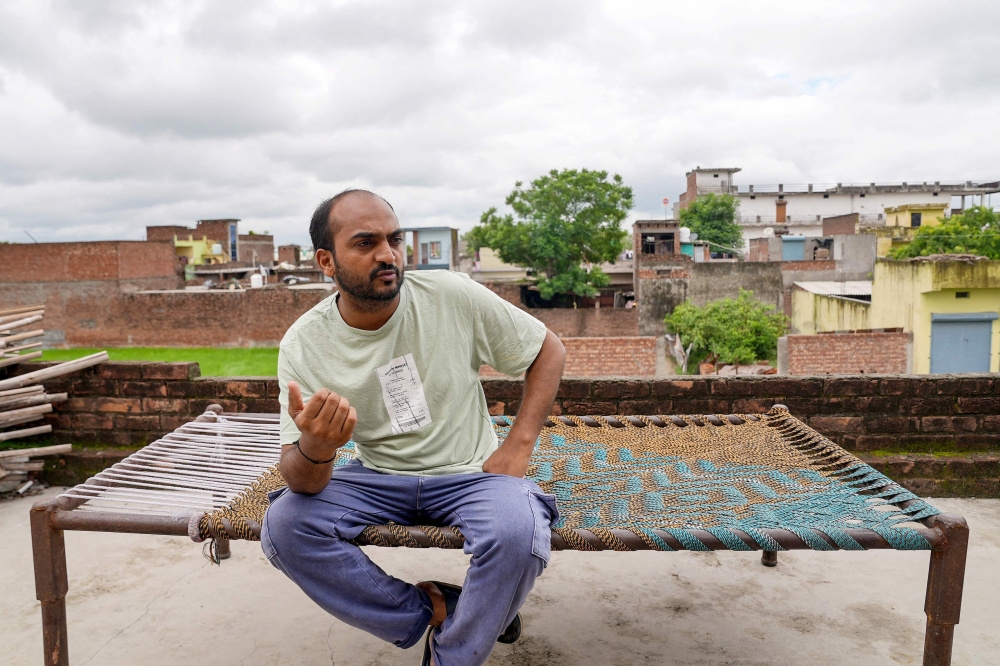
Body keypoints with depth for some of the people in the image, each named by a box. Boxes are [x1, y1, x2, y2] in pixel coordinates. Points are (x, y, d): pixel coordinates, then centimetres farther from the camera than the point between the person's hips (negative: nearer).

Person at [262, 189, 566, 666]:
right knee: (283, 526, -23)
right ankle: (431, 613, -5)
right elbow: (303, 482, -11)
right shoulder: (303, 345, -10)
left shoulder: (454, 296, -14)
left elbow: (549, 350, -1)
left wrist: (518, 445, -12)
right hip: (377, 478, 2)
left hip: (469, 473, -1)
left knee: (519, 531, -32)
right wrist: (314, 450, -36)